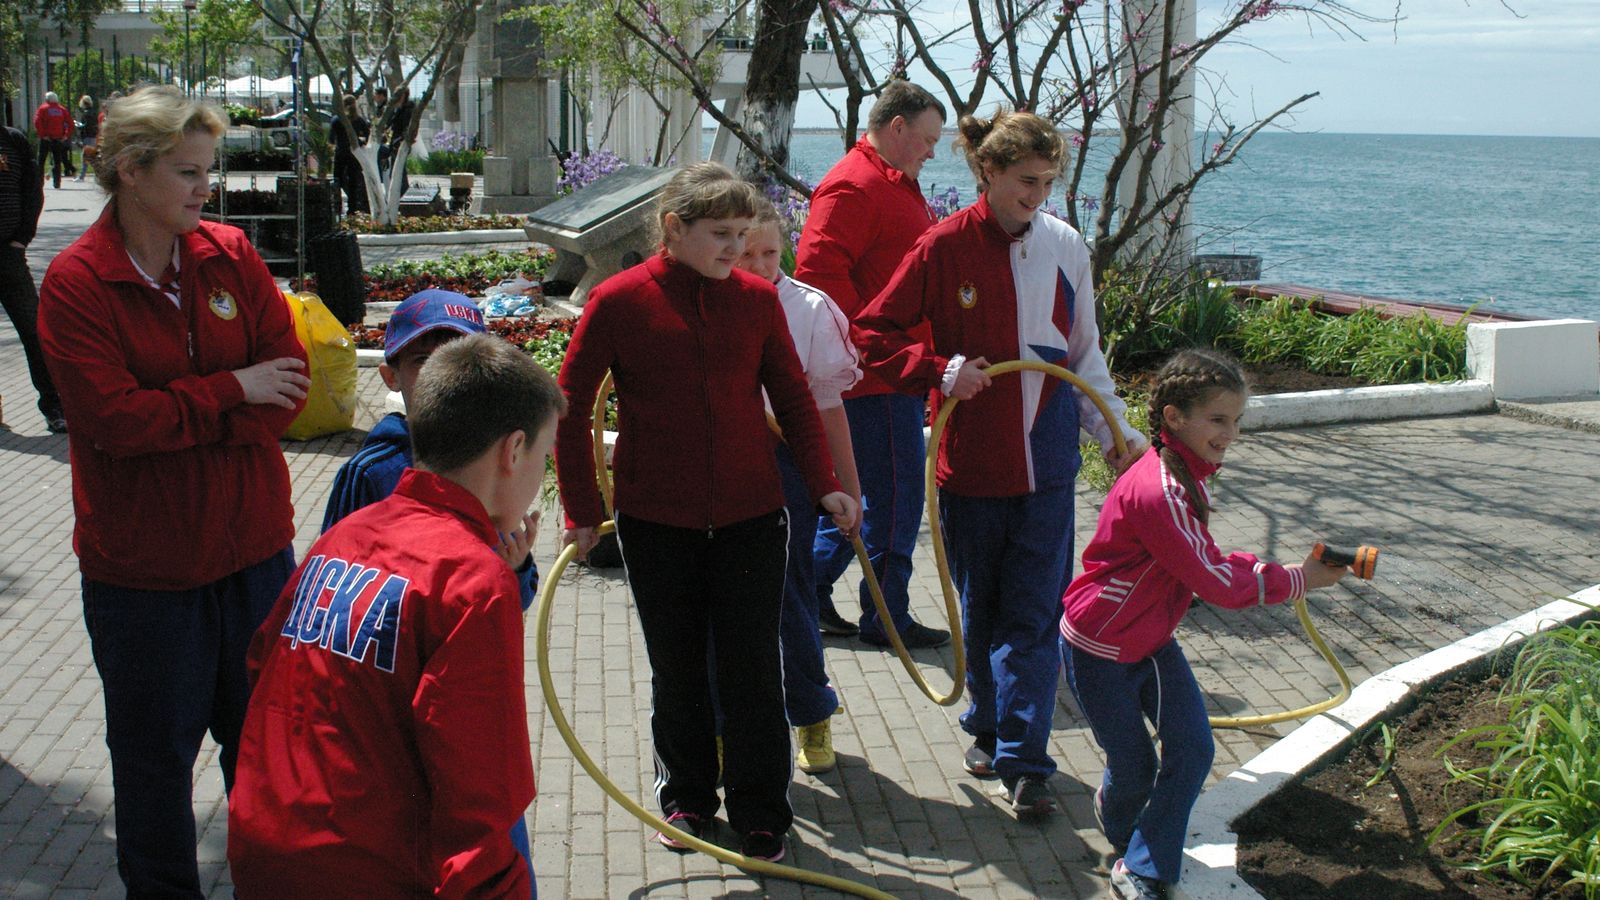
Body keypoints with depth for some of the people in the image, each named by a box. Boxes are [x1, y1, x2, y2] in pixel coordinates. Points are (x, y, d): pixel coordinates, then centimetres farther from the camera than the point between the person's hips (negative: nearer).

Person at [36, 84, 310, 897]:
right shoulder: (75, 283, -10)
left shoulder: (230, 254, 0)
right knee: (155, 754, 13)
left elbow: (290, 379, -6)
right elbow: (113, 419, -20)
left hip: (253, 546, 4)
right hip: (142, 564, -3)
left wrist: (180, 425, -17)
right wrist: (232, 390, -13)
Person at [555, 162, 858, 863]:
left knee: (752, 667, 5)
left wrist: (824, 484, 0)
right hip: (656, 521, -1)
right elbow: (569, 408, -2)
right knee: (677, 670, 14)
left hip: (751, 516, 1)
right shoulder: (618, 301, -8)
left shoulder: (757, 298, -1)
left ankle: (760, 815, 19)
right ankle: (685, 798, 33)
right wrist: (582, 510, -2)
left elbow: (793, 397, 8)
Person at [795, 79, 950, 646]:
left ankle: (812, 588, 26)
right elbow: (818, 272, -26)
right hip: (877, 378, -10)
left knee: (860, 489, 17)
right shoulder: (854, 186, -15)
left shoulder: (896, 184, 19)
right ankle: (887, 618, 10)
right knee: (894, 497, -1)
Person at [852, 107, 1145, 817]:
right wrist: (942, 371, -18)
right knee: (981, 607, 14)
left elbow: (1084, 355, 12)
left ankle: (1024, 759, 5)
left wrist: (1115, 432, 6)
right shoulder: (947, 246, -7)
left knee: (1035, 614, -1)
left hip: (1047, 460, 1)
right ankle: (987, 727, 34)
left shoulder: (1065, 246, 2)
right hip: (972, 459, -1)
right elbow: (873, 333, -5)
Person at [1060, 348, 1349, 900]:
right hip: (1099, 648, -9)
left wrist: (1261, 570, -5)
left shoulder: (1185, 475, 0)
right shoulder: (1161, 492, -31)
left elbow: (1206, 562, 12)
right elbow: (1217, 584, -26)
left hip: (1152, 640, 9)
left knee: (1193, 751, 0)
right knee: (1135, 769, 5)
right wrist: (1295, 580, -14)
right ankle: (1117, 821, 41)